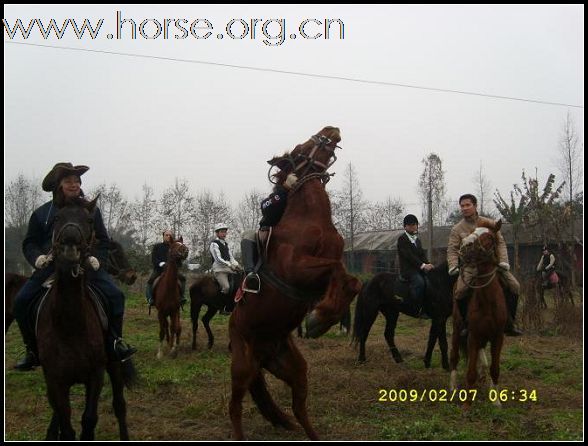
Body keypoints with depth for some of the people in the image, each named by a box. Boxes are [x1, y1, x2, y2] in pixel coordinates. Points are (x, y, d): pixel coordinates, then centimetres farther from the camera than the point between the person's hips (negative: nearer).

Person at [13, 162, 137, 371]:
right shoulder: (42, 213, 3)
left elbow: (103, 240, 7)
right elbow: (29, 243, 7)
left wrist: (97, 259, -12)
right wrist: (37, 258, -14)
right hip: (50, 266, 1)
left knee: (115, 295, -19)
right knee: (21, 300, -13)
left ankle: (114, 343, -3)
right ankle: (33, 350, 4)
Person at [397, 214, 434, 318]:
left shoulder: (417, 239, 22)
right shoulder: (402, 239, -3)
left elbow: (422, 254, 13)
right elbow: (409, 255, -15)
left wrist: (427, 264, -8)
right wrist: (422, 265, -24)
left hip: (419, 269, 8)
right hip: (408, 269, -8)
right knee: (420, 282, -32)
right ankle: (420, 310, -30)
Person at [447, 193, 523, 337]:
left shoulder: (489, 223, 8)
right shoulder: (457, 229, 5)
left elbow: (500, 243, 4)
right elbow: (452, 250, -1)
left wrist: (503, 261, -10)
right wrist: (453, 267, -18)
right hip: (470, 267, -2)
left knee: (514, 286, -12)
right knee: (459, 292, -28)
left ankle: (509, 323, 2)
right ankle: (467, 324, -7)